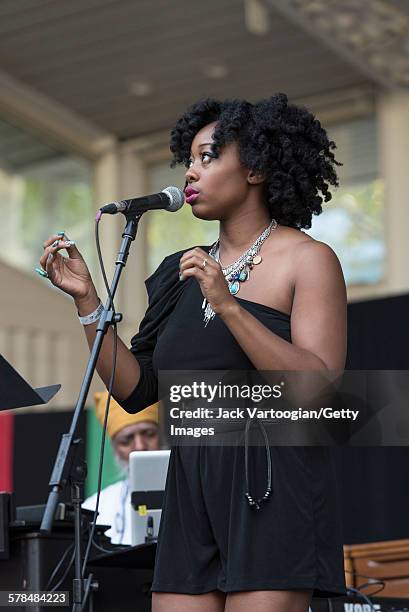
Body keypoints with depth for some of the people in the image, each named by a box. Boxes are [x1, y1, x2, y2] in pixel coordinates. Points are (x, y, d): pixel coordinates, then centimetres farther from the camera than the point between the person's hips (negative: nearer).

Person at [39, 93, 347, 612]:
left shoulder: (307, 259, -1)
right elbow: (136, 390, 10)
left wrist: (227, 304, -21)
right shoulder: (185, 271, 15)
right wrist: (85, 297, 2)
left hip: (274, 491, -5)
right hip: (192, 495, 5)